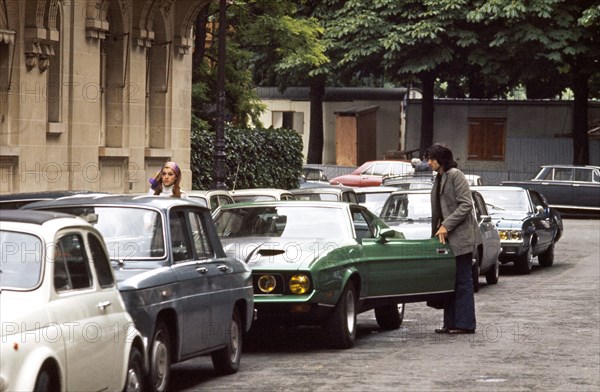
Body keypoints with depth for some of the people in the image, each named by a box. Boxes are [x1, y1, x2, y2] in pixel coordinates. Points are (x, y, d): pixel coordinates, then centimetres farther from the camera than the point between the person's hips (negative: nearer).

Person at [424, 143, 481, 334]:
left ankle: (465, 324, -5)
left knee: (463, 281, -6)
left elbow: (466, 205, -16)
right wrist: (436, 231, 9)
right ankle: (451, 323, 12)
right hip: (448, 239, 9)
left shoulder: (455, 175, -9)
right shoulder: (439, 178, 18)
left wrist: (446, 225, -19)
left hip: (460, 236, -9)